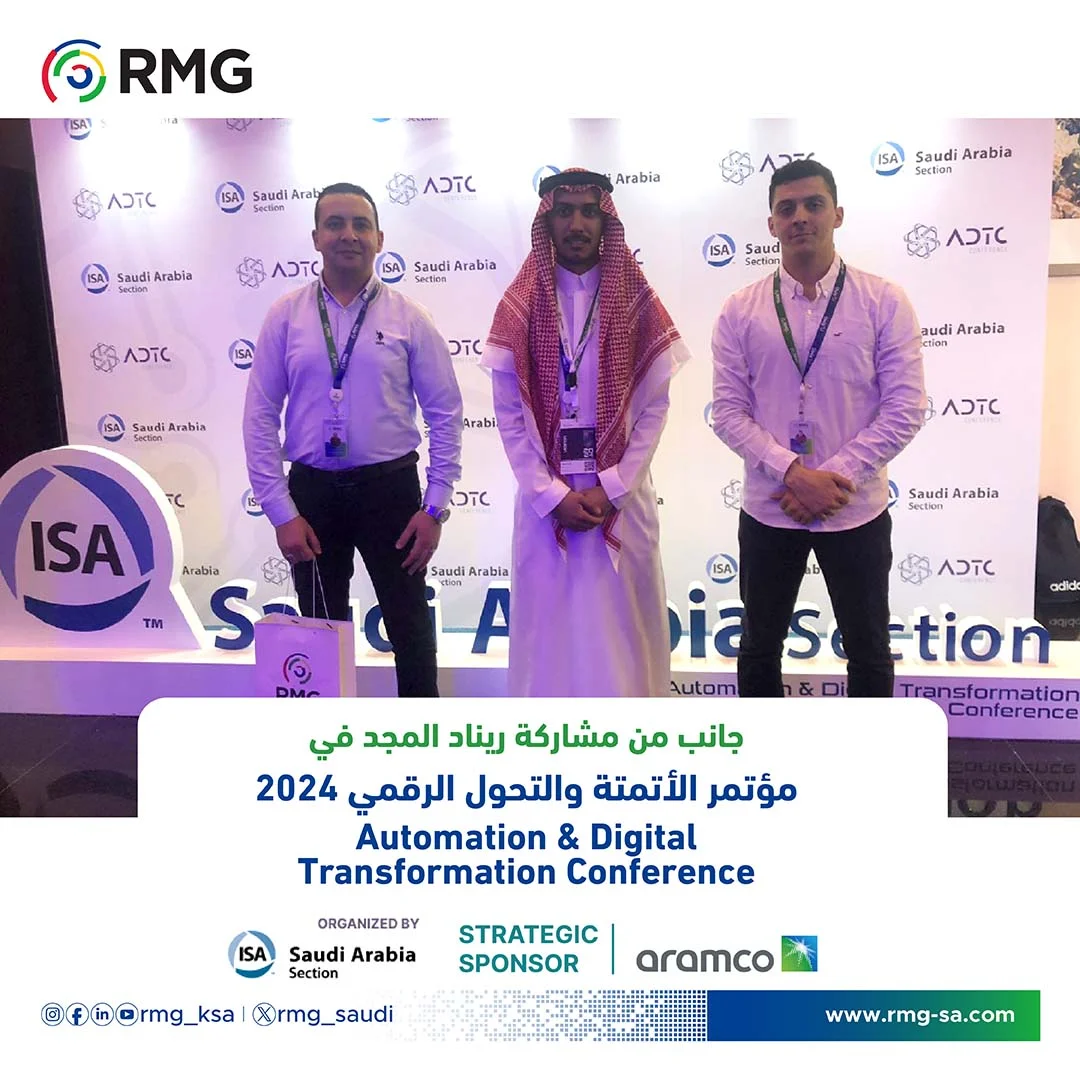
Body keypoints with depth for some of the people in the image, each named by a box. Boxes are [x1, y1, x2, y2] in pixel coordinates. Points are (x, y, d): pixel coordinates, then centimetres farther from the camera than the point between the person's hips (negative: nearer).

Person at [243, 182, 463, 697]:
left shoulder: (408, 317, -2)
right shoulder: (285, 315, 0)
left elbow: (445, 414, -1)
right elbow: (260, 417, 0)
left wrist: (435, 508, -6)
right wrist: (281, 512, -6)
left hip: (391, 488, -1)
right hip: (312, 491, 1)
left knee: (410, 626, 9)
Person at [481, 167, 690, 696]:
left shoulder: (637, 303, 4)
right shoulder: (519, 306, 4)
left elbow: (654, 408, 0)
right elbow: (509, 414, 0)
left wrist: (611, 489, -10)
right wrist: (553, 495, -8)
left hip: (622, 492, 0)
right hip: (543, 494, 0)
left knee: (621, 621, 4)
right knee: (549, 621, 5)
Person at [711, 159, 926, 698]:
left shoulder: (884, 302, -3)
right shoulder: (740, 311, 0)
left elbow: (904, 410, -8)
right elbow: (728, 411, -5)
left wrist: (835, 477, -16)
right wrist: (794, 474, -17)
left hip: (857, 512, -1)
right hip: (767, 511, 1)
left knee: (868, 650, 15)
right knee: (759, 647, 15)